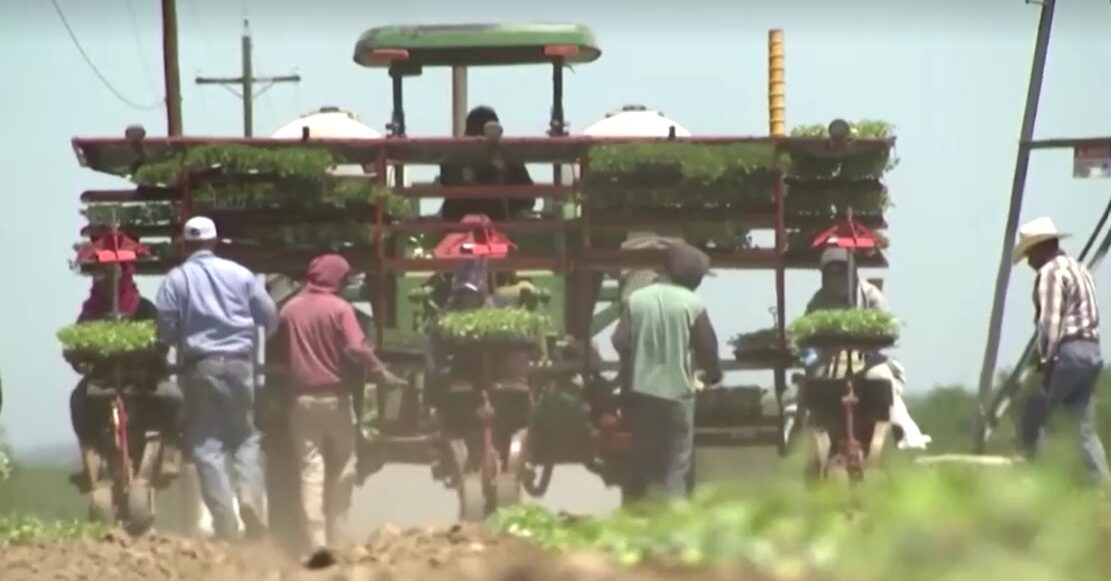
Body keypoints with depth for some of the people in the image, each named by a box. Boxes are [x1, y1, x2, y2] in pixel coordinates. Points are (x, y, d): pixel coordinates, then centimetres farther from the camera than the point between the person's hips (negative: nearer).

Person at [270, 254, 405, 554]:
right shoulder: (340, 308, -8)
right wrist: (382, 372, -12)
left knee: (311, 468, 1)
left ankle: (317, 540, -6)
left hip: (301, 397, 3)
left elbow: (280, 353, 11)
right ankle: (337, 536, 11)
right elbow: (356, 348, -19)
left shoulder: (289, 310, 4)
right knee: (342, 467, 11)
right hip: (334, 396, -3)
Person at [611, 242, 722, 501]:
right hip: (677, 392, -3)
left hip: (641, 391, 3)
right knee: (676, 465, 1)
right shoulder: (692, 304, -9)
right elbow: (707, 347, -3)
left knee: (642, 461, 15)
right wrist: (713, 375, 18)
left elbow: (619, 342, -1)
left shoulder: (637, 298, -1)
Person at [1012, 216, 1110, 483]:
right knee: (1084, 428, 6)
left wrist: (1045, 358, -17)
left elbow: (1050, 319, -16)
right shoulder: (1079, 269, 23)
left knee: (1033, 418, -4)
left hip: (1068, 351, -9)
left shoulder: (1051, 271, -6)